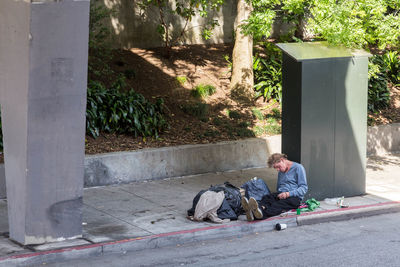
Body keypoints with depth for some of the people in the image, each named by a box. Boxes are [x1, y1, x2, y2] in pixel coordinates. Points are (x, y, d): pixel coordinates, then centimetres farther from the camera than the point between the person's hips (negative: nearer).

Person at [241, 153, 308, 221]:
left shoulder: (298, 168, 3)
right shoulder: (281, 172, 27)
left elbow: (304, 188, -5)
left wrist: (288, 194, -17)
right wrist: (278, 194, 10)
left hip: (294, 197, -6)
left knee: (280, 204, -38)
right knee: (266, 198, -28)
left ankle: (262, 213, -70)